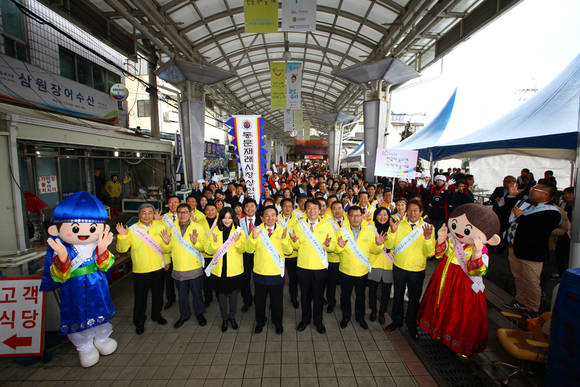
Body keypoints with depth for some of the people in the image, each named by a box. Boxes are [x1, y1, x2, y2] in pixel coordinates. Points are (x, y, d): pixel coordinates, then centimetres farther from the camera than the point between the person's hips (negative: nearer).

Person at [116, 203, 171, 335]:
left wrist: (167, 261, 1)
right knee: (140, 298, 11)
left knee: (158, 295, 19)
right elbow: (122, 249, -9)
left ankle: (156, 315, 44)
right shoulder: (132, 229, -9)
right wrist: (122, 236, -23)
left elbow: (167, 247, 5)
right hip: (140, 271, -2)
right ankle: (139, 322, 34)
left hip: (159, 269, 2)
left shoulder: (160, 226, -3)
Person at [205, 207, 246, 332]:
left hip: (234, 270, -1)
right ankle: (224, 318, 33)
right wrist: (215, 243, -21)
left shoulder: (239, 231, -2)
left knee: (233, 294, 11)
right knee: (221, 294, 11)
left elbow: (242, 249, -9)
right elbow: (208, 250, -2)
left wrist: (237, 241, -27)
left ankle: (232, 317, 34)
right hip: (219, 270, 1)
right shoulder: (215, 231, 1)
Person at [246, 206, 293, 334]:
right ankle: (260, 321, 40)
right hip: (260, 272, 0)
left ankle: (277, 322, 39)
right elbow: (249, 249, -10)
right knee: (260, 300, 17)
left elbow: (288, 251, -9)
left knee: (277, 300, 15)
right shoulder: (257, 230, -5)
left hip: (277, 273, 0)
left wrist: (284, 239, -27)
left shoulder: (282, 231, -4)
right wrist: (253, 238, -28)